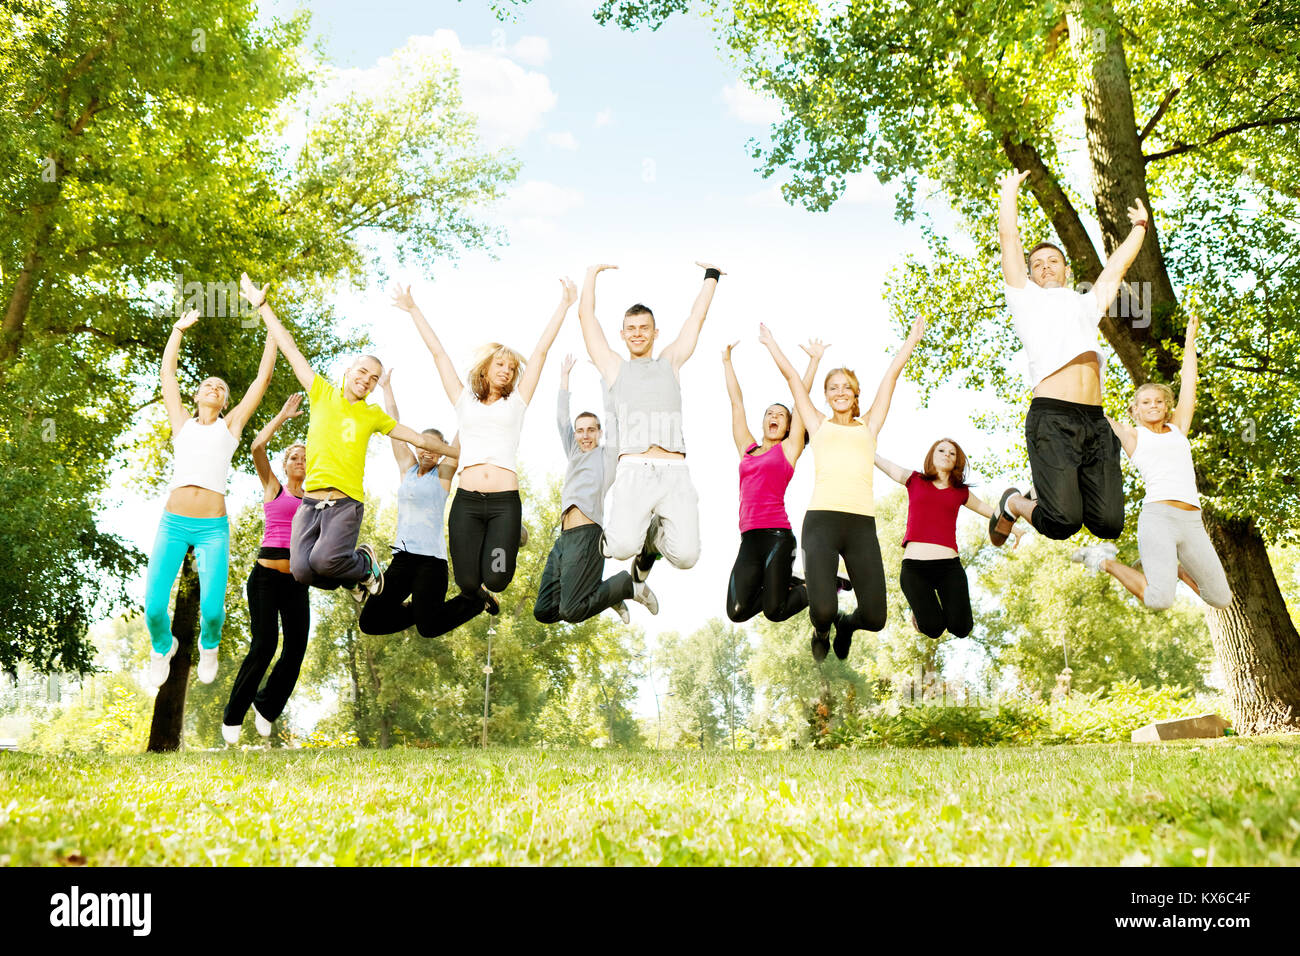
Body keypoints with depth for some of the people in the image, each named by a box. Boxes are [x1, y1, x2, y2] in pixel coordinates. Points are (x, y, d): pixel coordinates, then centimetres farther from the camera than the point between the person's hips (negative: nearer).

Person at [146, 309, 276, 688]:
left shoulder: (230, 426, 11)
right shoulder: (182, 423, 15)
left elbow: (263, 378, 11)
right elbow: (167, 373, 19)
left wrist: (272, 329, 12)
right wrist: (179, 328, 22)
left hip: (213, 528, -1)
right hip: (173, 523, 1)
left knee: (211, 608, -13)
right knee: (153, 607, -7)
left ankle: (208, 645, 23)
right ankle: (163, 647, 27)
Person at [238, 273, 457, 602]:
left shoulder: (373, 415, 13)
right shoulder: (322, 394, 12)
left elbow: (419, 438, 17)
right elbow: (290, 349, 12)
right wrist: (261, 304, 13)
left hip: (346, 503, -2)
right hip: (310, 501, 2)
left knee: (324, 560, -27)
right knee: (302, 570, -18)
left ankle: (365, 564, 7)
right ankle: (354, 578, 13)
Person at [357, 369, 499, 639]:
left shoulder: (443, 474, 3)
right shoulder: (408, 469, 13)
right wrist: (386, 386, 20)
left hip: (431, 558, -5)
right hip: (402, 556, 5)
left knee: (429, 627, -12)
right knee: (369, 622, -2)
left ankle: (476, 599, 14)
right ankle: (417, 609, 23)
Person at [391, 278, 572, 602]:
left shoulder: (515, 402, 14)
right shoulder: (465, 401, 16)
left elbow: (541, 351, 12)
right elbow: (438, 353, 19)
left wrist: (564, 305, 11)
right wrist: (413, 310, 22)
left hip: (505, 501, -1)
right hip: (467, 501, 1)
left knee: (496, 580, -12)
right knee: (467, 583, -6)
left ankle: (510, 539, 21)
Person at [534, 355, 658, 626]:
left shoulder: (607, 453, 9)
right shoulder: (574, 455, 25)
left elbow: (611, 412, 7)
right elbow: (561, 419, 30)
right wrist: (564, 377, 32)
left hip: (586, 535, -8)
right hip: (563, 539, 8)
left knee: (571, 612, -19)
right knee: (543, 611, 1)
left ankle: (630, 586, 2)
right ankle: (606, 594, 16)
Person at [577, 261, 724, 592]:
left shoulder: (670, 362, 26)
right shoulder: (613, 366, 22)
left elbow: (697, 317, 31)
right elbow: (586, 315, 23)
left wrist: (711, 276, 38)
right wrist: (593, 274, 32)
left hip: (675, 473, 2)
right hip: (633, 470, -1)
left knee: (685, 556, -17)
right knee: (623, 548, -26)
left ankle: (653, 537, 19)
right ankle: (626, 535, 13)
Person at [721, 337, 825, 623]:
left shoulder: (788, 448, 10)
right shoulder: (747, 449, 19)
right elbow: (737, 403, 23)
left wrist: (814, 359, 10)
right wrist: (727, 362, 27)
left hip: (777, 534, -4)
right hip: (749, 538, 4)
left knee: (774, 611, -10)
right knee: (737, 612, -9)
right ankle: (783, 584, 18)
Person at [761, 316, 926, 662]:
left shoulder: (868, 425, 21)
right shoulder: (819, 425, 18)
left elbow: (891, 376, 23)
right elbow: (792, 377, 21)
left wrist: (913, 339, 29)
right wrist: (770, 344, 30)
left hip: (862, 524, 2)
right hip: (822, 519, -2)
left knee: (874, 618, -8)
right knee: (822, 610, -19)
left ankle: (846, 623, 31)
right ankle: (821, 632, 21)